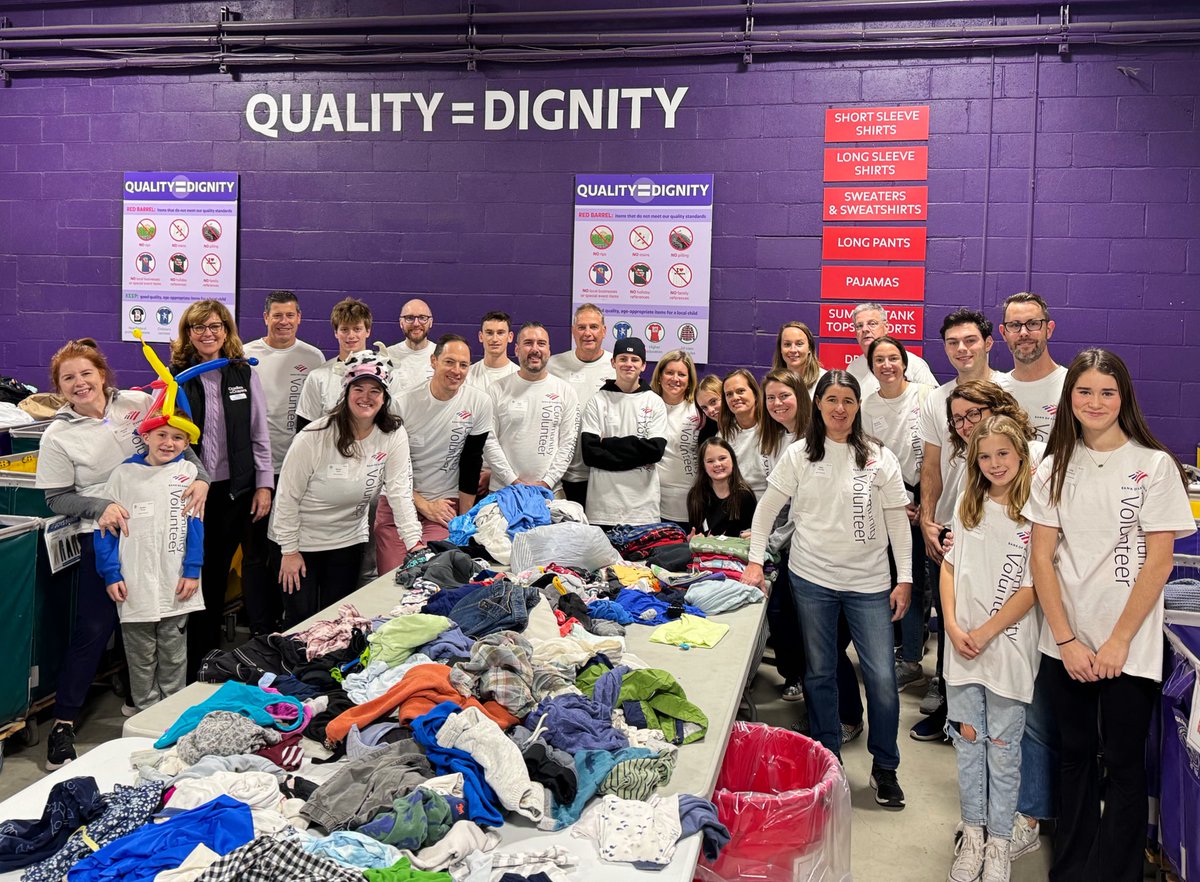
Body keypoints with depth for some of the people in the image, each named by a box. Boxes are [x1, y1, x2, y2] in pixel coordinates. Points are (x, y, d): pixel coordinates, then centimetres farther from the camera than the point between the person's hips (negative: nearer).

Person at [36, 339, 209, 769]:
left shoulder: (137, 403, 0)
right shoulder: (58, 436, -4)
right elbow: (57, 497, -3)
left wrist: (200, 478, -9)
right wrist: (101, 507, -20)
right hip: (104, 538, -3)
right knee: (93, 629, -3)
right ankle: (64, 721, 9)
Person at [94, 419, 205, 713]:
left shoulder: (188, 472, 0)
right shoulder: (124, 473, -1)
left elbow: (196, 524, 1)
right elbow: (104, 525, 1)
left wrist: (192, 571, -5)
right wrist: (111, 574, -4)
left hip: (176, 586, 1)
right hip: (135, 586, 0)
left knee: (174, 655, 14)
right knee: (142, 657, 11)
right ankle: (147, 709, 25)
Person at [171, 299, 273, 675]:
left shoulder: (244, 374, 4)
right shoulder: (174, 376, -2)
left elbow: (259, 433, 6)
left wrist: (264, 485, 2)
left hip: (234, 489, 2)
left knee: (218, 572, 11)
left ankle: (211, 655, 25)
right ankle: (191, 663, 15)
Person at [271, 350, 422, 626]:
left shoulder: (394, 436, -11)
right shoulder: (315, 437, -18)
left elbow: (400, 492, -13)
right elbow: (287, 496, -12)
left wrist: (415, 542, -23)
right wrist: (289, 551, -11)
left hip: (348, 541, 3)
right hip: (302, 541, -2)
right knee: (300, 621, 3)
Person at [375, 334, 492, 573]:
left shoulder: (480, 403, -7)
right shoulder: (402, 403, -10)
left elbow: (472, 463, 0)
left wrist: (464, 517, 1)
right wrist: (424, 506, -7)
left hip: (444, 504, 0)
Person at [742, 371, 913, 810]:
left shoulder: (879, 457, 0)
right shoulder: (799, 455, 1)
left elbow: (897, 520, 1)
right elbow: (767, 509, 5)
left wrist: (904, 579, -1)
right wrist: (755, 561, -2)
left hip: (869, 582, 0)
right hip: (812, 579, 1)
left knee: (882, 679, -2)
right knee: (820, 673, 11)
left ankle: (884, 767, 18)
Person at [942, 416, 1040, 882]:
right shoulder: (968, 506, 7)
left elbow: (1032, 587, -12)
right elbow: (950, 567, 8)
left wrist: (985, 633, -13)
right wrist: (953, 627, -4)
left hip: (1009, 648, -4)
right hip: (963, 648, 4)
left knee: (1003, 751, 8)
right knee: (967, 743, 13)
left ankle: (999, 842, 22)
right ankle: (972, 834, 27)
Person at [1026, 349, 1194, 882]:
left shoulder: (1155, 465, -5)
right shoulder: (1054, 468, 4)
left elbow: (1158, 563, -8)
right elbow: (1041, 558, 1)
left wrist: (1117, 643, -11)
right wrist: (1067, 640, -6)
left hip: (1129, 648, -3)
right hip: (1065, 645, 3)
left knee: (1123, 764, 5)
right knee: (1076, 753, 14)